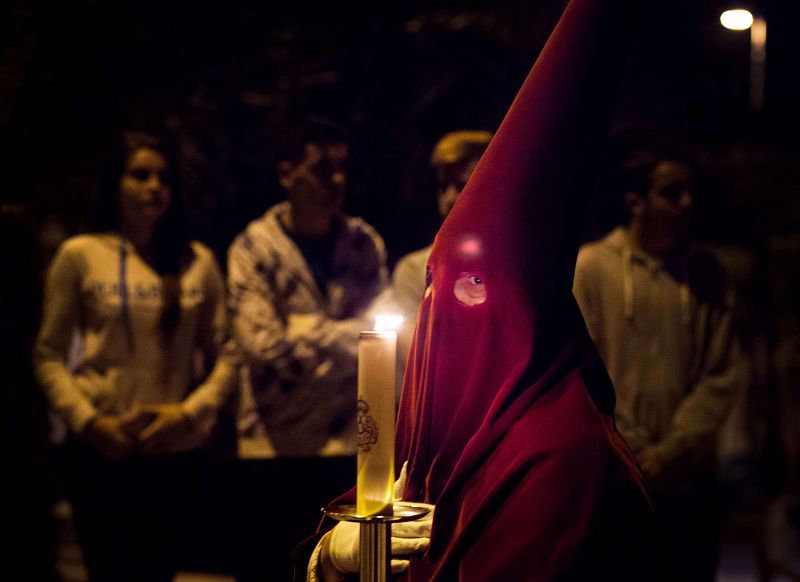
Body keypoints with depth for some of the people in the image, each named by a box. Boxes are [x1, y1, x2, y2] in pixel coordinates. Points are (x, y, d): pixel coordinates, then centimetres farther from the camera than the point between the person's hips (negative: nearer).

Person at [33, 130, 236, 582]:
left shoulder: (198, 261, 4)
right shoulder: (79, 255, -1)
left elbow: (225, 356, 4)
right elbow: (49, 356, 0)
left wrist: (189, 412, -11)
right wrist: (87, 421, -12)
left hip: (179, 452, 2)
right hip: (101, 452, -2)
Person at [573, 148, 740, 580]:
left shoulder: (706, 274, 5)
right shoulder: (591, 267, -2)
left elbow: (721, 378, 1)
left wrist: (670, 451, -9)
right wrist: (635, 452, -10)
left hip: (691, 480, 2)